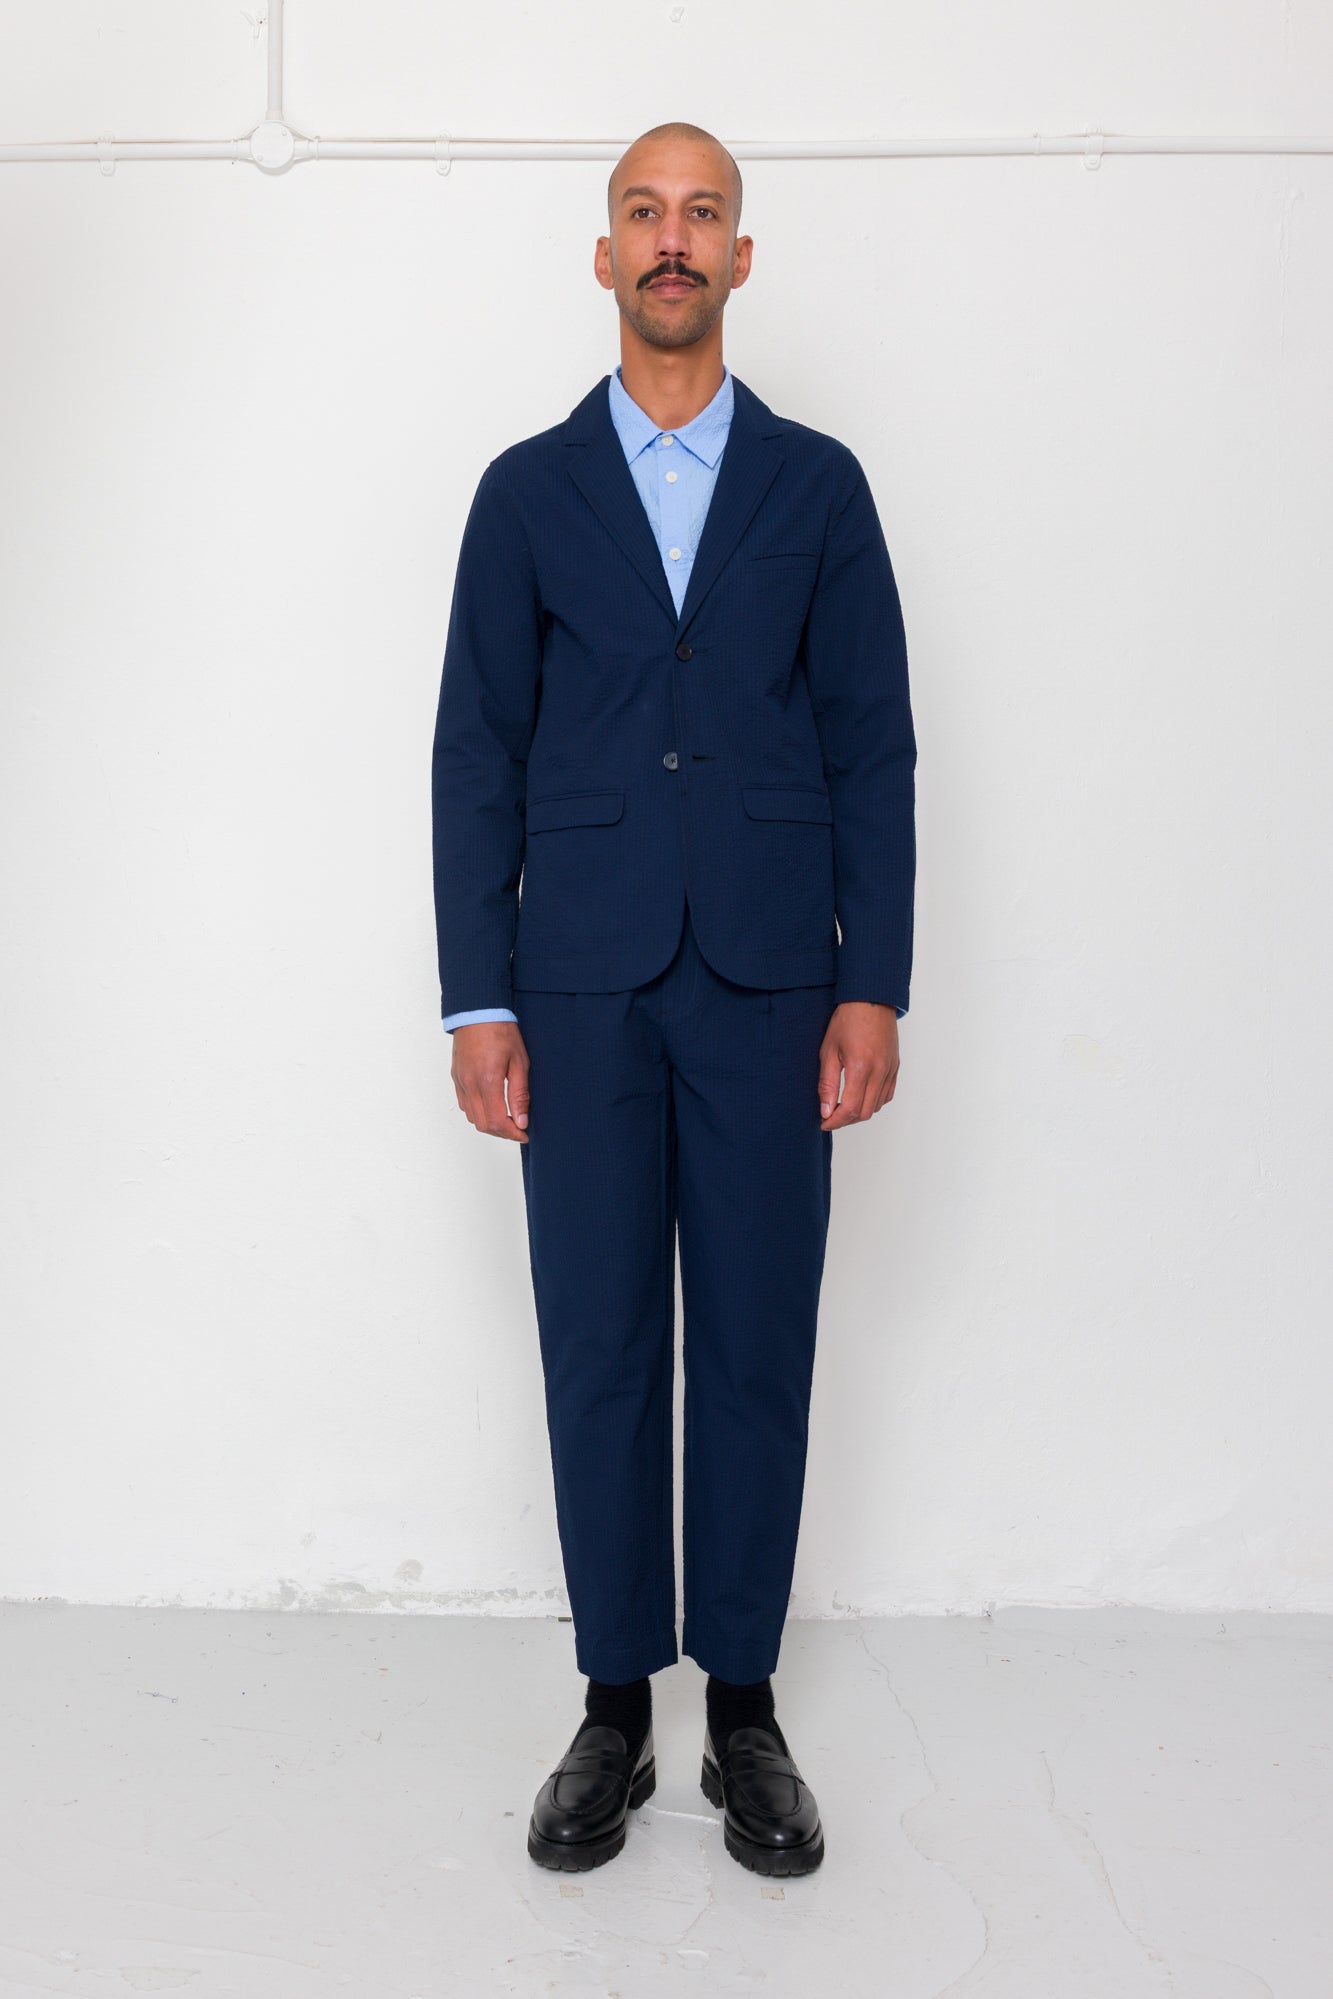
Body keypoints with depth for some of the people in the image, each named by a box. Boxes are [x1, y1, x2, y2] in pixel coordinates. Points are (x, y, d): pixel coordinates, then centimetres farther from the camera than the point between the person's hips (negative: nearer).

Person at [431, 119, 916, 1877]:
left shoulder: (818, 483, 8)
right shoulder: (527, 491, 9)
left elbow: (872, 744, 4)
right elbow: (477, 753, 5)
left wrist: (875, 985, -4)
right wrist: (479, 1000, -2)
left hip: (767, 981, 0)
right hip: (583, 984, 0)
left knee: (759, 1351, 5)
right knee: (599, 1353, 4)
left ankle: (745, 1712, 19)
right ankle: (614, 1714, 19)